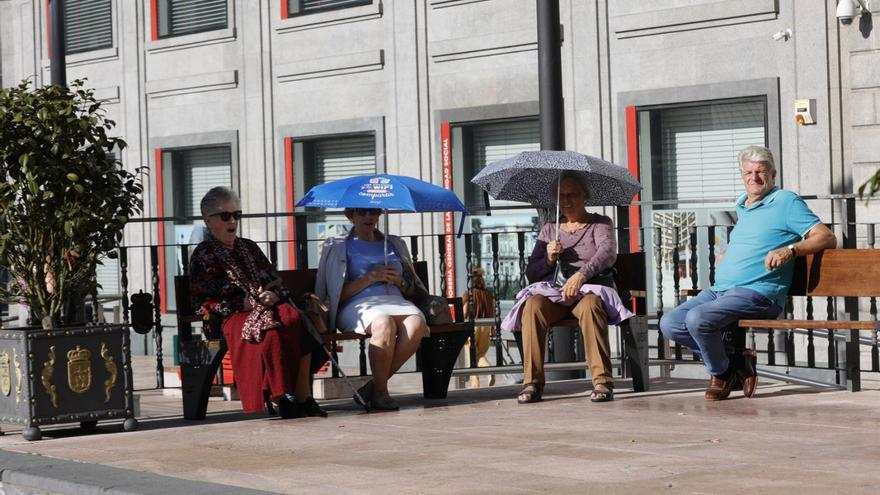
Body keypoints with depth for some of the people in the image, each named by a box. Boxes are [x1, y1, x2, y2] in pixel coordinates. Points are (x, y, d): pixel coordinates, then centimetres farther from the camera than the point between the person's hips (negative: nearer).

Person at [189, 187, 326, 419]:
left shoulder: (249, 247, 28)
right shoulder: (203, 256, 10)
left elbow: (274, 280, 25)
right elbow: (204, 301, 0)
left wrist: (273, 295, 0)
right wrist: (242, 303, -10)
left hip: (266, 306, 5)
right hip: (233, 315, -5)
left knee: (296, 319, -31)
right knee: (270, 328, -39)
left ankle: (303, 394, -35)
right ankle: (281, 397, -39)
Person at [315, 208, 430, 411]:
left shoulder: (394, 244, 27)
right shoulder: (336, 247, 15)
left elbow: (412, 290, 26)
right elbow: (337, 295, 4)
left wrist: (399, 281, 3)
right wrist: (370, 277, -6)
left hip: (395, 301, 4)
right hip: (358, 305, -4)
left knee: (417, 324, -34)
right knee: (384, 324, -40)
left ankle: (373, 387, -27)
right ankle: (380, 392, -28)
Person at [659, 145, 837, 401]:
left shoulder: (786, 202, 0)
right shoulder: (742, 206, 24)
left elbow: (827, 238, -9)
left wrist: (790, 250, -24)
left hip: (757, 293, -8)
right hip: (718, 290, 9)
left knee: (698, 318, -30)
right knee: (670, 323, -8)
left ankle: (721, 372, -2)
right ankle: (735, 362, 0)